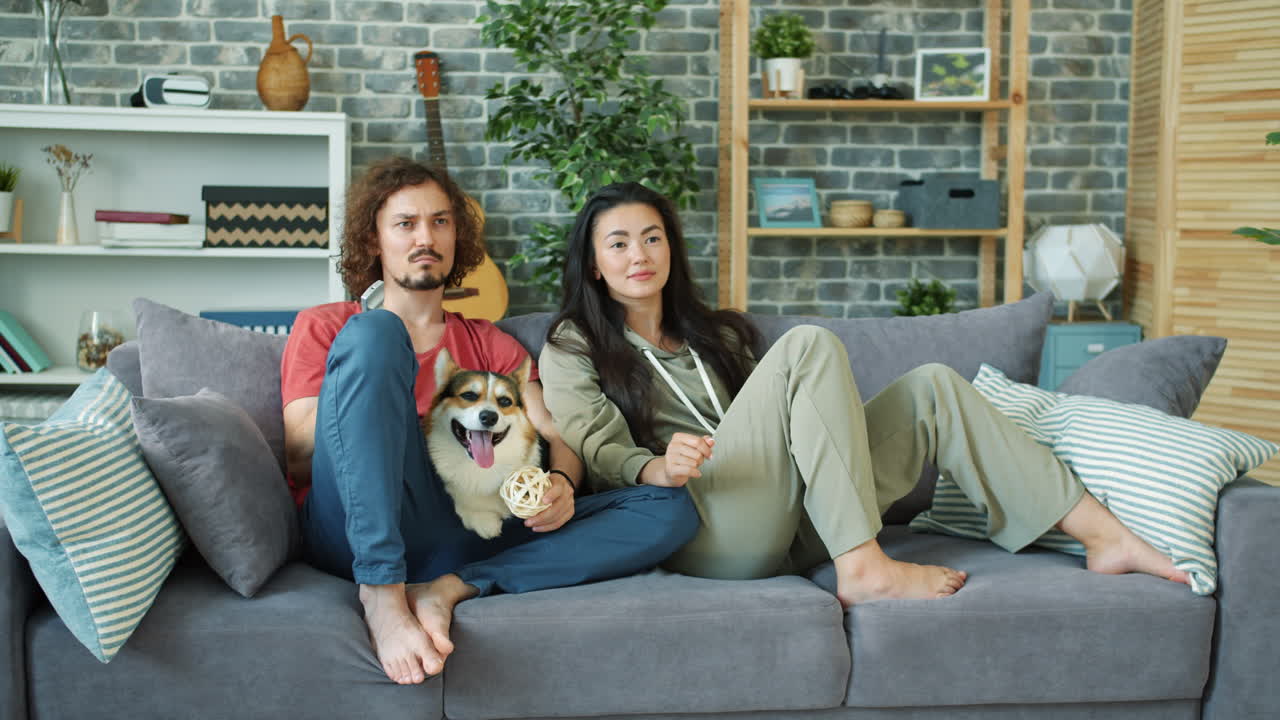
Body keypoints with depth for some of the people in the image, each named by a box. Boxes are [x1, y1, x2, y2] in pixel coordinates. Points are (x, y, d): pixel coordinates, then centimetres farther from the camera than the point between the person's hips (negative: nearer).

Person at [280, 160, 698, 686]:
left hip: (469, 537, 3)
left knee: (670, 508, -11)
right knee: (374, 333, -24)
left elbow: (557, 437, 15)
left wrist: (561, 482, -8)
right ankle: (383, 598, -32)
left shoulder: (491, 345, 27)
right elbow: (300, 458, 6)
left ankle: (451, 589, -28)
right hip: (358, 533, -3)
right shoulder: (324, 326, 19)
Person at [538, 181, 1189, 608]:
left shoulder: (714, 334, 29)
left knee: (932, 387, -5)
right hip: (701, 532, -6)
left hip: (786, 525, 6)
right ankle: (865, 568, -30)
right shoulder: (572, 349, 10)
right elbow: (599, 454, -5)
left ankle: (1103, 533, -8)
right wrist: (660, 467, -26)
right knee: (808, 344, -23)